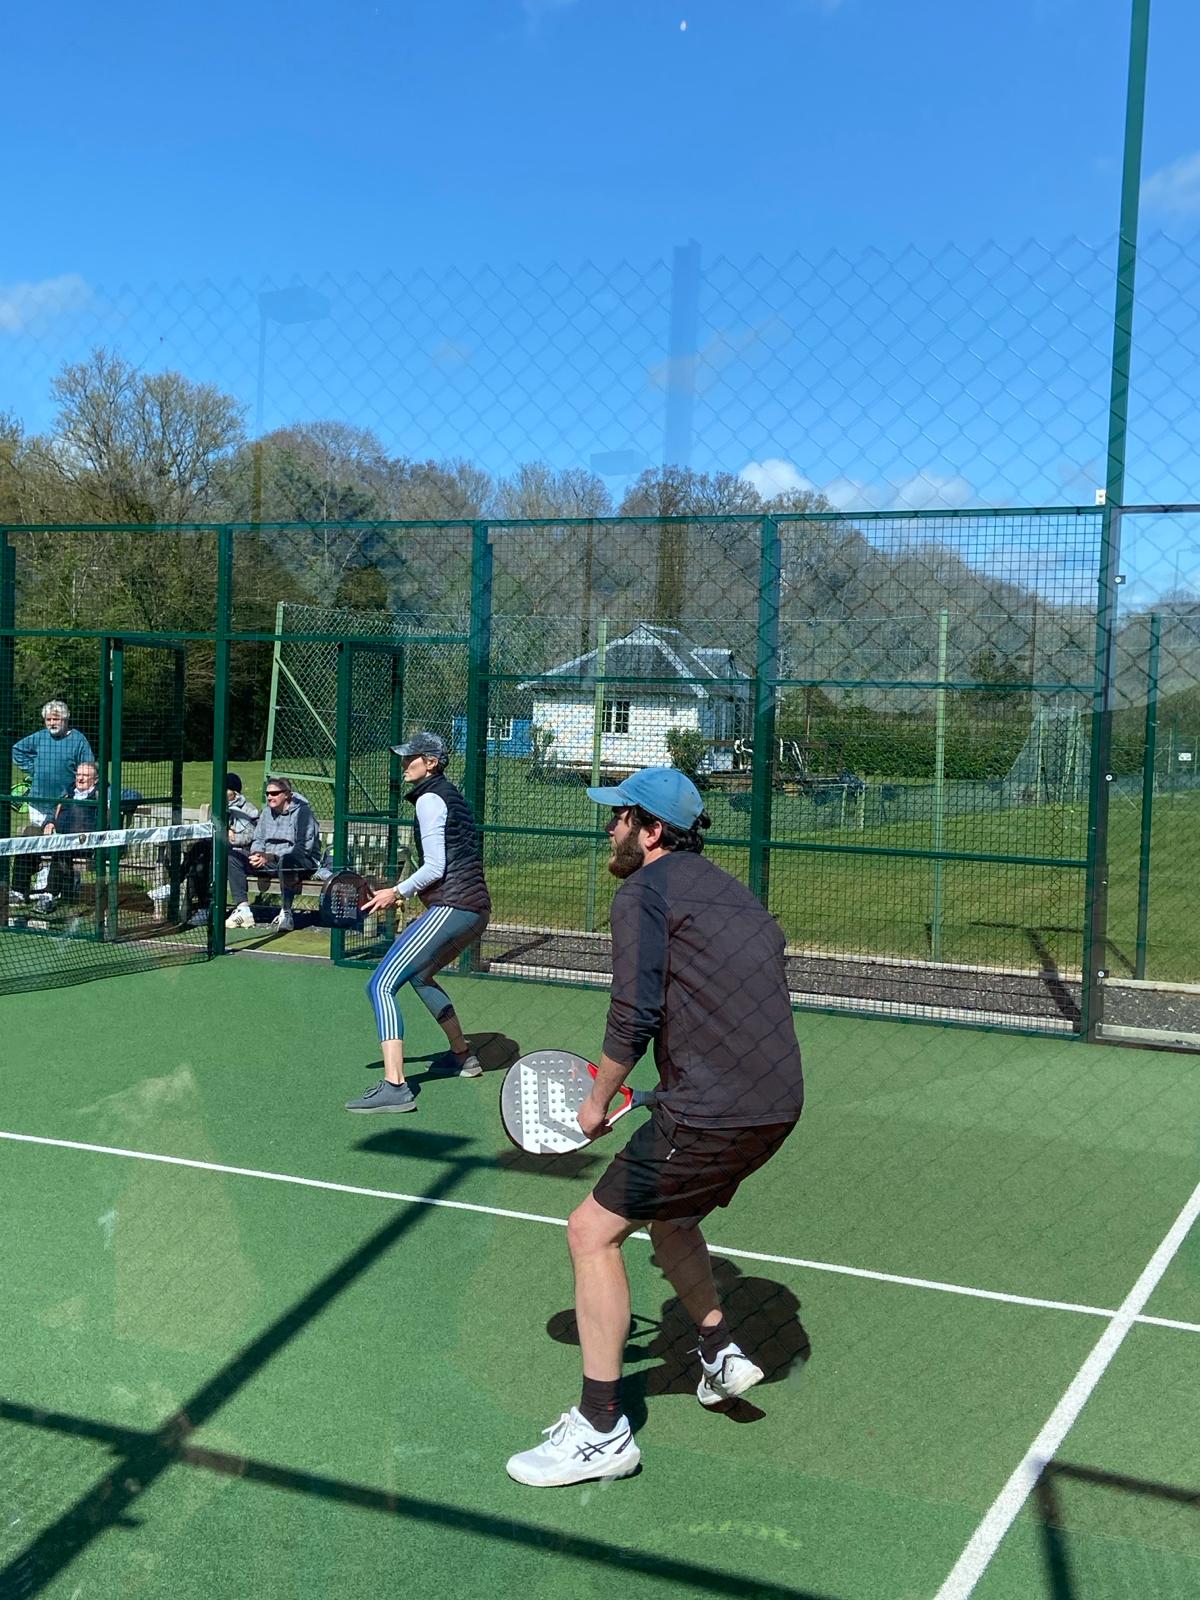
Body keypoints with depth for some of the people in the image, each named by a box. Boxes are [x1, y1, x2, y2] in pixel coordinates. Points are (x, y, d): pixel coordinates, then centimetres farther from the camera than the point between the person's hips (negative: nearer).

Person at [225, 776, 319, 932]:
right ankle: (243, 909, -15)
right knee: (232, 855, -7)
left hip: (302, 862, -7)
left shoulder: (302, 811, -10)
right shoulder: (268, 811, 14)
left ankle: (286, 913, -38)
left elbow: (303, 848, -19)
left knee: (286, 860, -43)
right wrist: (256, 854, -8)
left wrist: (270, 856, -24)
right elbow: (258, 839, 18)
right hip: (269, 861, 8)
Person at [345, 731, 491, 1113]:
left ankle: (394, 1087, -26)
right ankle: (464, 1057, 39)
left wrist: (398, 892, -4)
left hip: (452, 908, -10)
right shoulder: (452, 796, 21)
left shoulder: (430, 799, -8)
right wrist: (408, 893, 19)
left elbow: (435, 867, -14)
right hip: (476, 909, 10)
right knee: (420, 975, 32)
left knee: (382, 985, -14)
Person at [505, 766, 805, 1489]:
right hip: (779, 1103, 9)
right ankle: (722, 1354, 37)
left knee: (593, 1231, 1)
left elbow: (634, 1017, -15)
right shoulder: (731, 891, 19)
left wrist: (599, 1101, 1)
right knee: (664, 1214, 30)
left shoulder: (644, 893, -6)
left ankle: (600, 1431, 5)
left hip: (714, 1112, -9)